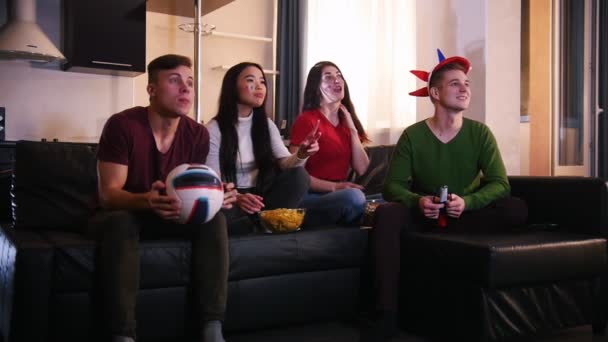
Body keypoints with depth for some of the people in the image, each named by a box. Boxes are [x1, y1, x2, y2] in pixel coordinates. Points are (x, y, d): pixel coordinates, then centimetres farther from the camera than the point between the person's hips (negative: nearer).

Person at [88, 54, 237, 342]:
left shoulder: (197, 134, -6)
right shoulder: (122, 125, -20)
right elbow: (107, 194, -24)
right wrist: (146, 201, -46)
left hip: (170, 218, 4)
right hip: (123, 214, -4)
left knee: (214, 219, -23)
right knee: (120, 223, -38)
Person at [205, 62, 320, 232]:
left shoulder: (266, 124, 6)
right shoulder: (214, 129, -11)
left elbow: (285, 163, -7)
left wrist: (300, 155, -32)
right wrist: (236, 198, -36)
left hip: (259, 194, 5)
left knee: (299, 175, -20)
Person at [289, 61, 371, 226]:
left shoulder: (347, 122, 15)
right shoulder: (306, 120, -6)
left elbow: (362, 170, 5)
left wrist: (352, 129, -1)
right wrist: (334, 186, -22)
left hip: (341, 194, 6)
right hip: (311, 196, -5)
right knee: (354, 196, -34)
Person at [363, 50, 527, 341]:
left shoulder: (480, 133, -5)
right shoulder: (412, 136, -8)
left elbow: (499, 183, -9)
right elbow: (392, 185, -9)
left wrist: (467, 202, -28)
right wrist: (418, 201, -31)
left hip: (467, 214, 1)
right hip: (424, 214, -1)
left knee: (517, 209, -25)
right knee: (386, 213, -33)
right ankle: (386, 315, -34)